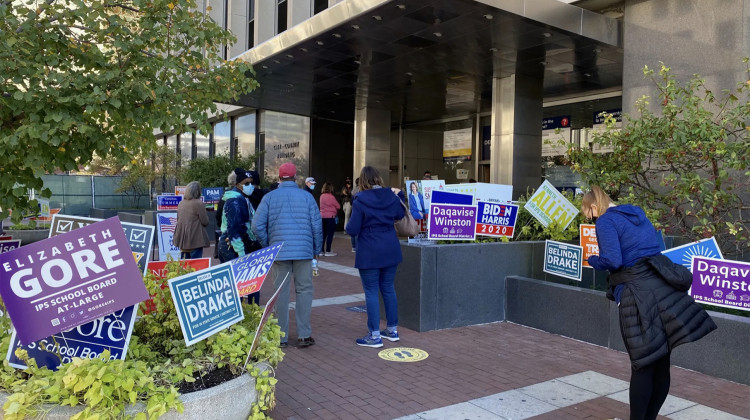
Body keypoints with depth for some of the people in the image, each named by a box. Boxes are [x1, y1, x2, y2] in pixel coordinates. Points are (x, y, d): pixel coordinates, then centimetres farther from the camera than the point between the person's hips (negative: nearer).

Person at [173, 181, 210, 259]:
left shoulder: (181, 203, 9)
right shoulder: (199, 204, -13)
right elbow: (205, 222, -11)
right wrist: (206, 214, 8)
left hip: (182, 238, 7)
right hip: (195, 239, -7)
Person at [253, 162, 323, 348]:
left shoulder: (269, 197, 3)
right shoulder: (307, 196, 1)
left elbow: (257, 225, -2)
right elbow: (317, 225, 0)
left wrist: (268, 246, 11)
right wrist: (317, 250, 11)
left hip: (279, 251, 1)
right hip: (304, 251, -1)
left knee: (281, 292, 8)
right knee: (304, 290, 8)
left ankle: (281, 336, 15)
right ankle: (304, 335, 9)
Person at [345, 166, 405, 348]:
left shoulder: (360, 201, -13)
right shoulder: (392, 197, 2)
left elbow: (352, 230, -13)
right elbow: (400, 214, 21)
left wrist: (348, 226, 9)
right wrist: (400, 194, 32)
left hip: (369, 253, -5)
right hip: (391, 250, 5)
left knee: (371, 292, 2)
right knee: (388, 288, 16)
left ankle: (375, 336, 5)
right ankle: (392, 330, 26)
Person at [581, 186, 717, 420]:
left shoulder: (605, 221, -5)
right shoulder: (638, 213, 19)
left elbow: (612, 260, -16)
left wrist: (592, 261, 2)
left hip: (638, 294, -7)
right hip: (663, 286, 8)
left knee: (644, 365, 2)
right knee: (662, 362, 12)